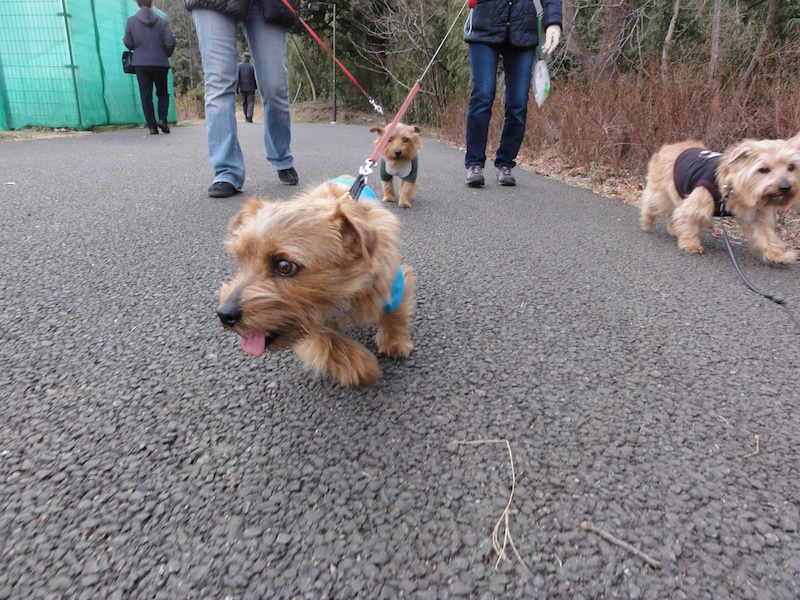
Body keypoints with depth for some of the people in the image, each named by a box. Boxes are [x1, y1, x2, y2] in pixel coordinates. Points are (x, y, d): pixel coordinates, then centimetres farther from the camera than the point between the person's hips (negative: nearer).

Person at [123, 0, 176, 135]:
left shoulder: (131, 21, 1)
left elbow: (128, 43, -2)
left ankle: (152, 126, -1)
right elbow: (170, 41, -8)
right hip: (160, 63, 0)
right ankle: (162, 119, -6)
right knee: (163, 93, 14)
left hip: (141, 63, 0)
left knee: (146, 96, 4)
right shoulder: (162, 21, -1)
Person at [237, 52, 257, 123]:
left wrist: (236, 88, -4)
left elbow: (237, 77, -6)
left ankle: (246, 117, 21)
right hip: (250, 87, -2)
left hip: (242, 88, 2)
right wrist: (256, 86, 10)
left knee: (244, 103, 15)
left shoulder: (239, 66, -2)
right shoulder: (252, 66, -6)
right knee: (250, 102, 0)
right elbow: (255, 77, -4)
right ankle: (249, 117, -14)